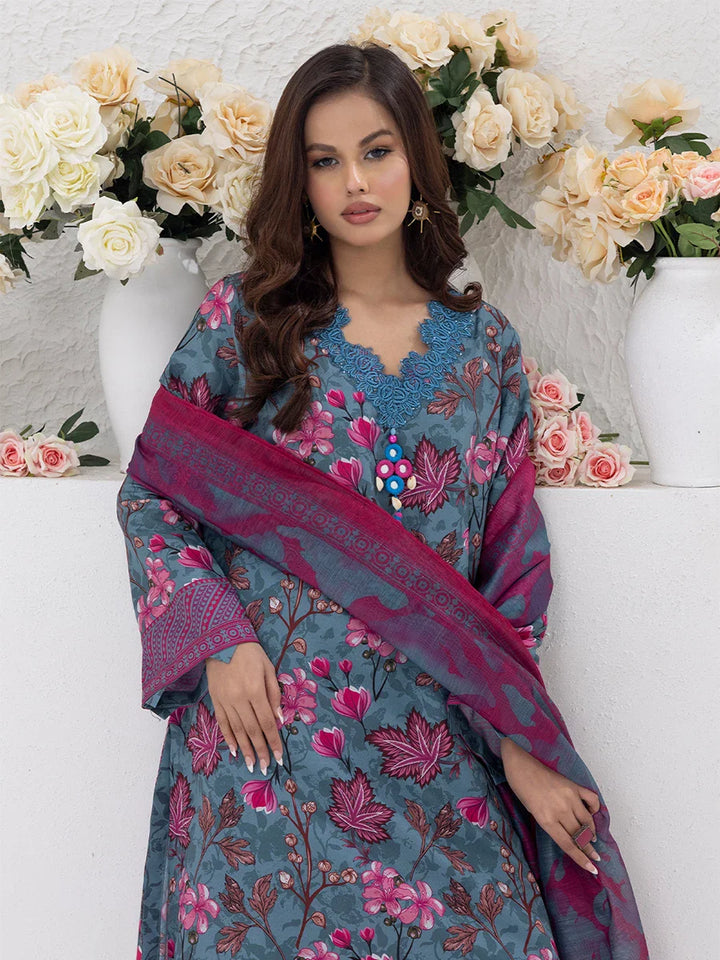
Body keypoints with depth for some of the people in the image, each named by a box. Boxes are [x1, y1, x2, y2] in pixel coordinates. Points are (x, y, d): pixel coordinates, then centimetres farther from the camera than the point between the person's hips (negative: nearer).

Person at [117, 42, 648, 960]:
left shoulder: (484, 345, 7)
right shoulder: (242, 318, 2)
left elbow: (515, 557, 7)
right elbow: (148, 493, 4)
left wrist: (518, 743, 0)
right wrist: (219, 641, -10)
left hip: (436, 747, 2)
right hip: (265, 727, -1)